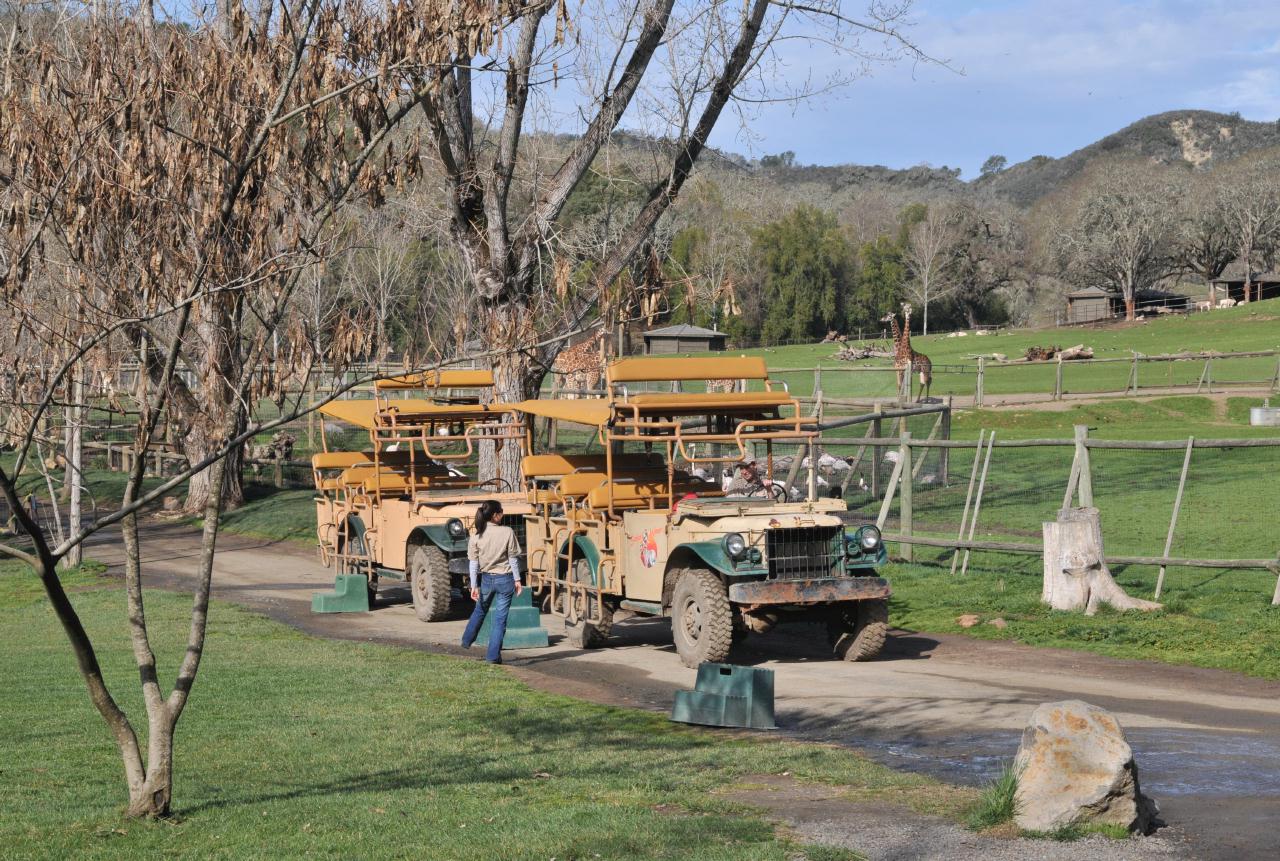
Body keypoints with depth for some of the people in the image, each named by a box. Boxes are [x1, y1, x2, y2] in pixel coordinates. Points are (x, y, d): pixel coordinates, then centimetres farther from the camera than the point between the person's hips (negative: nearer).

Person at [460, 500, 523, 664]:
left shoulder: (476, 535, -6)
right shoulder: (508, 532, -11)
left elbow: (473, 563, -7)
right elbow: (513, 559, -7)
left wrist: (474, 585, -4)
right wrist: (517, 580, 1)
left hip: (486, 579, 2)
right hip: (505, 579, -2)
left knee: (480, 610, 28)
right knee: (500, 618, 7)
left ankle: (467, 641, 43)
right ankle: (493, 655, 7)